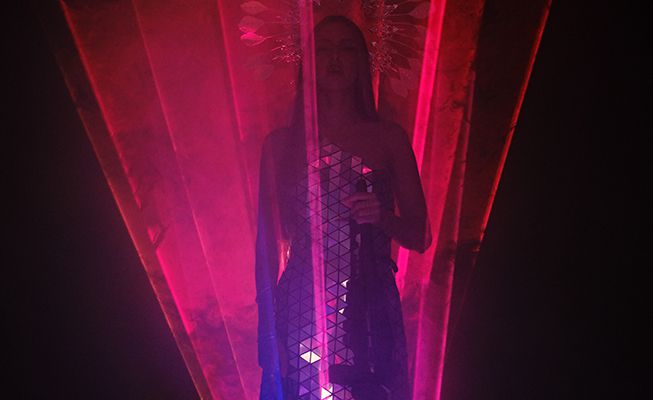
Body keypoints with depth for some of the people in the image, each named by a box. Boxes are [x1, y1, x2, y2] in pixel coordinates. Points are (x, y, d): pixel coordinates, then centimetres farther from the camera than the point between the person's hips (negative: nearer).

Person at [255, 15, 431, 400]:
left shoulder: (389, 138, 6)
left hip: (371, 312, 0)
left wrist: (383, 217, -12)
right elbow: (268, 244, 5)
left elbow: (420, 236, 9)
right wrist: (268, 331, -2)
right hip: (299, 312, 0)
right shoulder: (281, 144, 5)